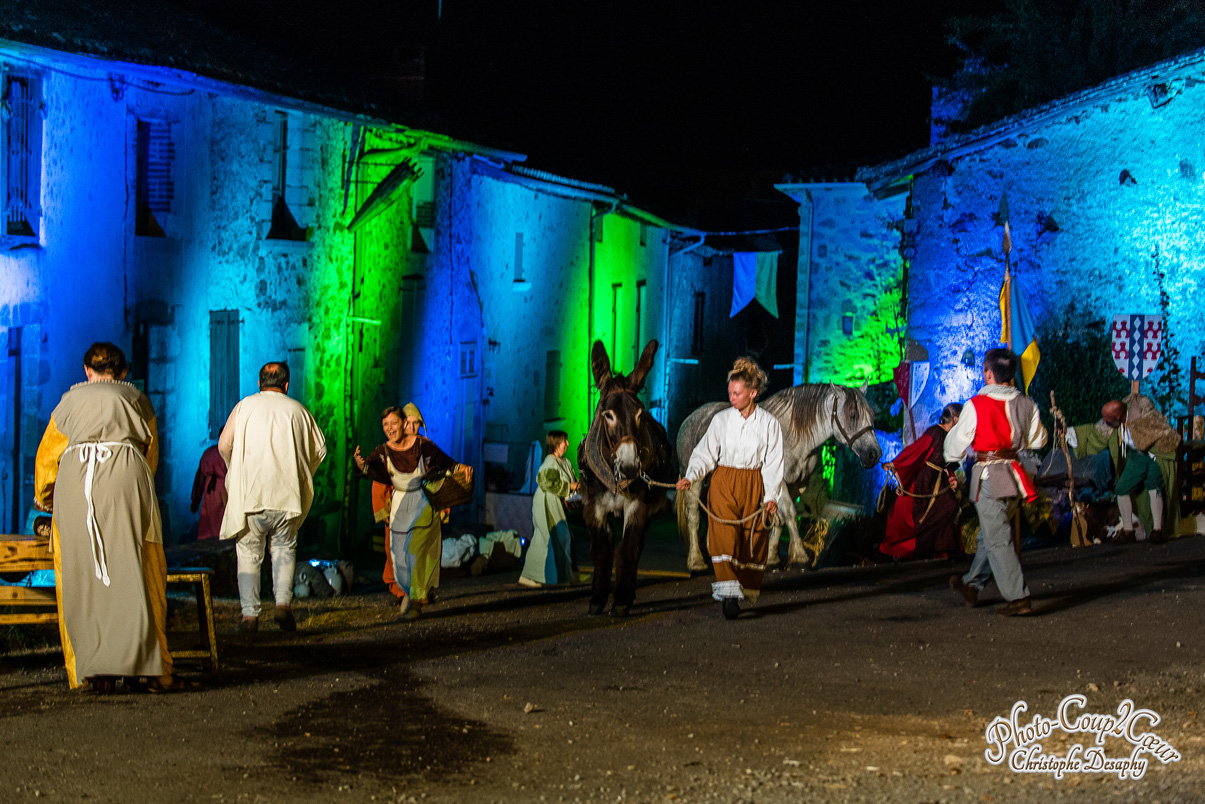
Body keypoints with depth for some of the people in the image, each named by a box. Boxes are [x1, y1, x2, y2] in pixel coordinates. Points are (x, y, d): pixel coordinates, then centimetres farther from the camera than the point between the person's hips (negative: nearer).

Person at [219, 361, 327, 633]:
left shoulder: (245, 406, 5)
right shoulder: (298, 410, 8)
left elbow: (224, 444, 1)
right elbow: (319, 449, 11)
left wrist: (236, 473, 18)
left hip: (250, 492, -1)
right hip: (288, 495, 1)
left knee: (249, 552, 8)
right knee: (284, 548, 17)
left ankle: (250, 615, 3)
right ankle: (283, 602, -2)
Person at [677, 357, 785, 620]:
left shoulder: (769, 424, -1)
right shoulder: (721, 419, 2)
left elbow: (773, 464, 0)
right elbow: (706, 453, 3)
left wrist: (771, 496, -10)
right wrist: (690, 477, -13)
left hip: (755, 486, 0)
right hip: (724, 484, 0)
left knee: (753, 540, 2)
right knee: (725, 536, -13)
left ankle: (747, 591, 17)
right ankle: (728, 594, -19)